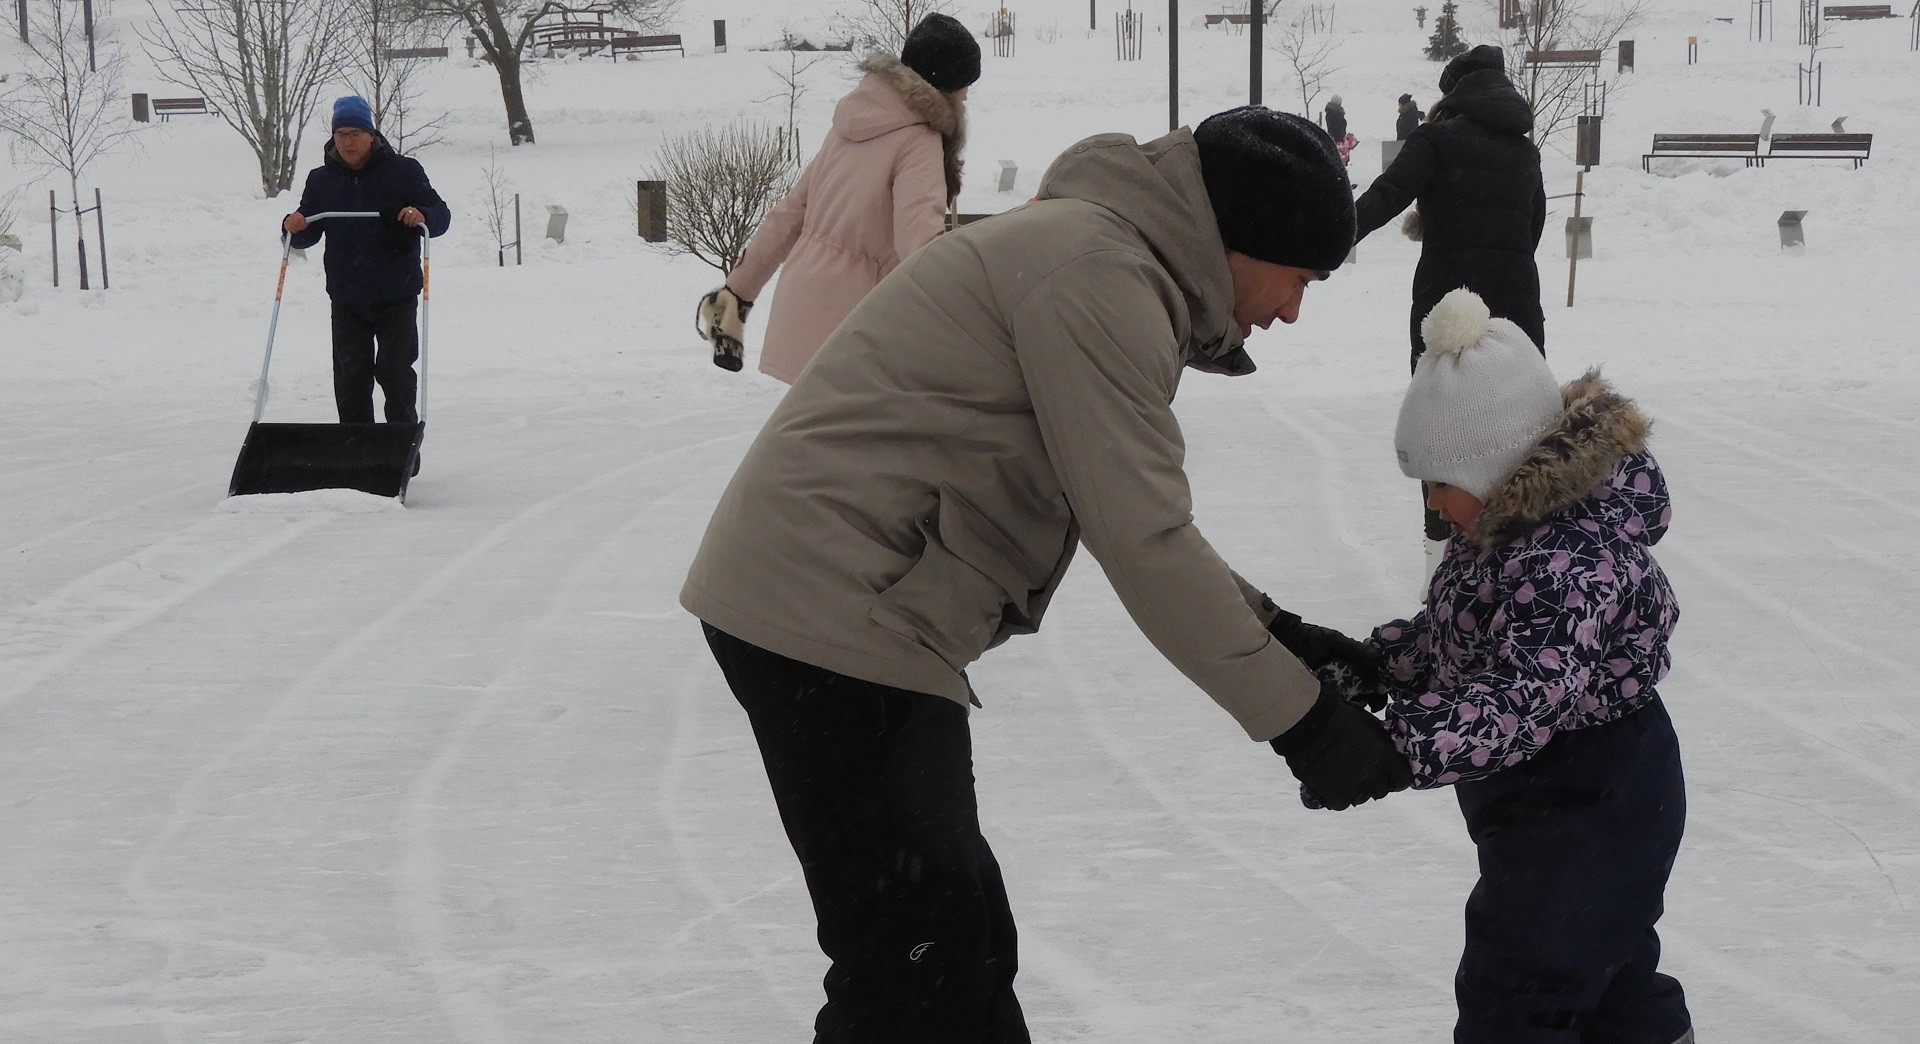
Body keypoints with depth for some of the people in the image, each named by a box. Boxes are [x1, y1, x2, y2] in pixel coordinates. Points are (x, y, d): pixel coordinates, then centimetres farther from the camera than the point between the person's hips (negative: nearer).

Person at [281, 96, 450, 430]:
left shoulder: (403, 171, 1)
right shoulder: (321, 179, 9)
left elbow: (441, 215, -1)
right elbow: (306, 236, 11)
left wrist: (422, 216, -25)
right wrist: (294, 227, -13)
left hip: (396, 297, -3)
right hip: (346, 299, 3)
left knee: (395, 373, -1)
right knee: (351, 377, 3)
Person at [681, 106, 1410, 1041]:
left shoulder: (1111, 260, 18)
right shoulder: (1100, 269, -16)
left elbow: (1132, 514, 21)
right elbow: (1143, 541, -20)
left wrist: (1278, 633, 12)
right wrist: (1297, 718, -15)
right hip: (832, 616, -11)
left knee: (960, 941, 18)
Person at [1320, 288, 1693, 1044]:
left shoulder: (1571, 564, -31)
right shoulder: (1503, 527, 2)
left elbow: (1524, 697, -41)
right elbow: (1442, 637, 13)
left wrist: (1400, 748, -50)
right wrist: (1350, 674, 0)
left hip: (1586, 803, -10)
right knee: (1606, 953, 26)